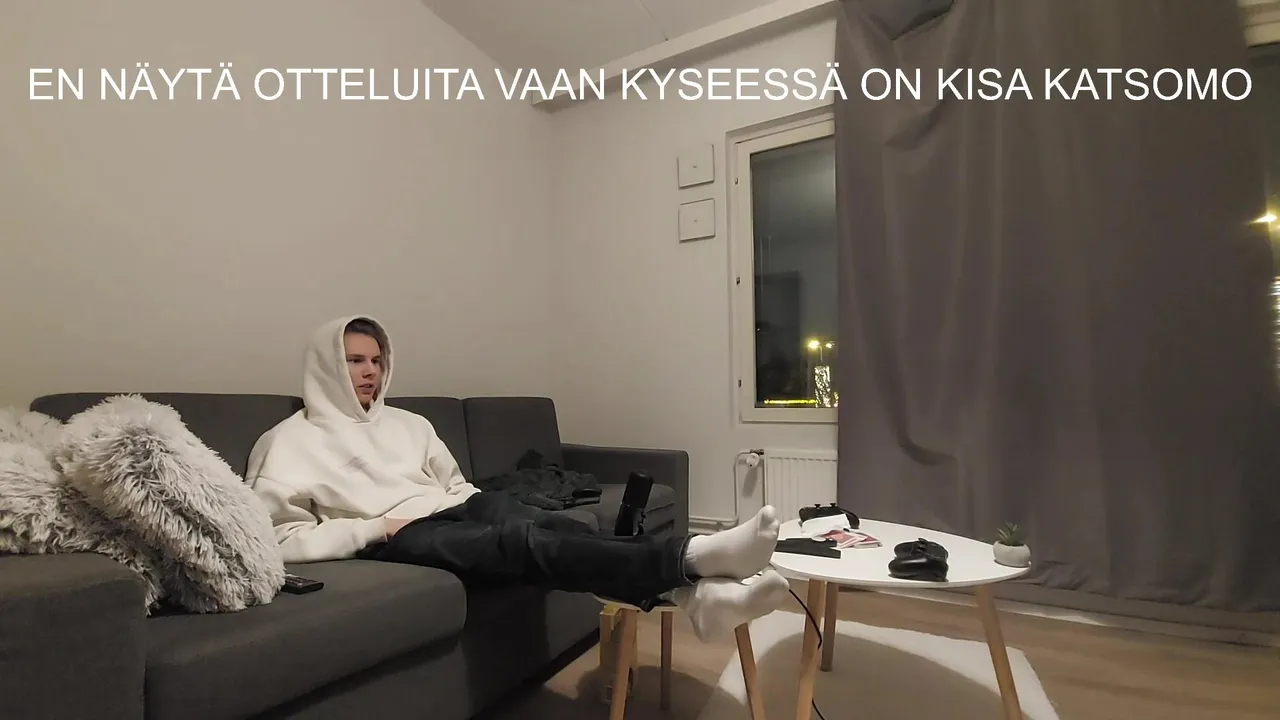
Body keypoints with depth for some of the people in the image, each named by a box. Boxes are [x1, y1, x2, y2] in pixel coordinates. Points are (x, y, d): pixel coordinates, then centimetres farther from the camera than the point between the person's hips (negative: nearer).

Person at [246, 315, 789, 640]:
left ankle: (695, 594, -44)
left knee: (542, 523, -28)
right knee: (520, 540, -33)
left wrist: (472, 502, 3)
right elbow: (279, 538, -4)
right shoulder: (287, 443, 7)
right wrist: (375, 528, -12)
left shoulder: (408, 423, 23)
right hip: (397, 538, -5)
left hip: (454, 511, 6)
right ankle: (693, 558, -50)